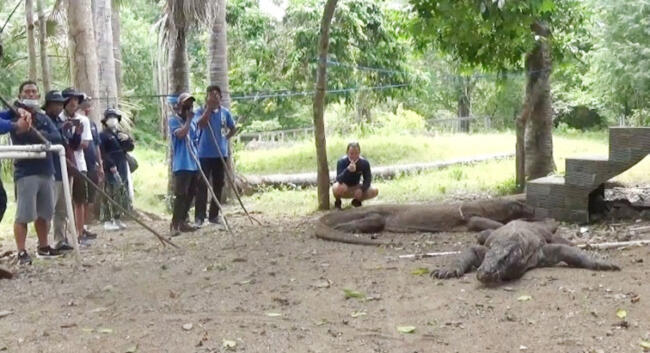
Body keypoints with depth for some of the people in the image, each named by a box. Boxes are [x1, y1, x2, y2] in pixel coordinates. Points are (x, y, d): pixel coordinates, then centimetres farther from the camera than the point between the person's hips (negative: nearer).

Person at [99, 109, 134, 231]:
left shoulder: (120, 134, 21)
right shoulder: (103, 135, -4)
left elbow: (130, 147, 16)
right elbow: (102, 152, -13)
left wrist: (127, 139, -4)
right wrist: (111, 165, -20)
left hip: (122, 169, 8)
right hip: (110, 169, -8)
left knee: (122, 194, 9)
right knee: (110, 194, -9)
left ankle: (117, 219, 18)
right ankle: (107, 221, -6)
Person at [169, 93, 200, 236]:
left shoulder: (191, 123, 19)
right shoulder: (173, 120, -3)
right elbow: (180, 134, -21)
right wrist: (188, 120, -13)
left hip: (193, 164, 8)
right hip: (181, 165, -8)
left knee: (190, 194, 9)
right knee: (181, 194, -12)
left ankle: (183, 222, 17)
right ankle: (174, 224, -8)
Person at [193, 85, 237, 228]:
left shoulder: (225, 112, 6)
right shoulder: (201, 111, -4)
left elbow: (233, 128, 19)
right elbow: (200, 124, -25)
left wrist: (225, 138, 5)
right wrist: (209, 107, -24)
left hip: (221, 154, 4)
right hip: (204, 154, -4)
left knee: (218, 185, 8)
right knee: (202, 185, -6)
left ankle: (214, 215, 18)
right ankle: (199, 217, -4)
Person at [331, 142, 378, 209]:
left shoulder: (364, 163, -14)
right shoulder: (341, 162, -23)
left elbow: (367, 179, -10)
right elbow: (339, 180, -34)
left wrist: (361, 189, -29)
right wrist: (348, 170, -52)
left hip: (355, 188, 3)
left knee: (374, 191, -17)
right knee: (338, 187, -39)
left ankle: (357, 201, 11)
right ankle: (337, 202, -2)